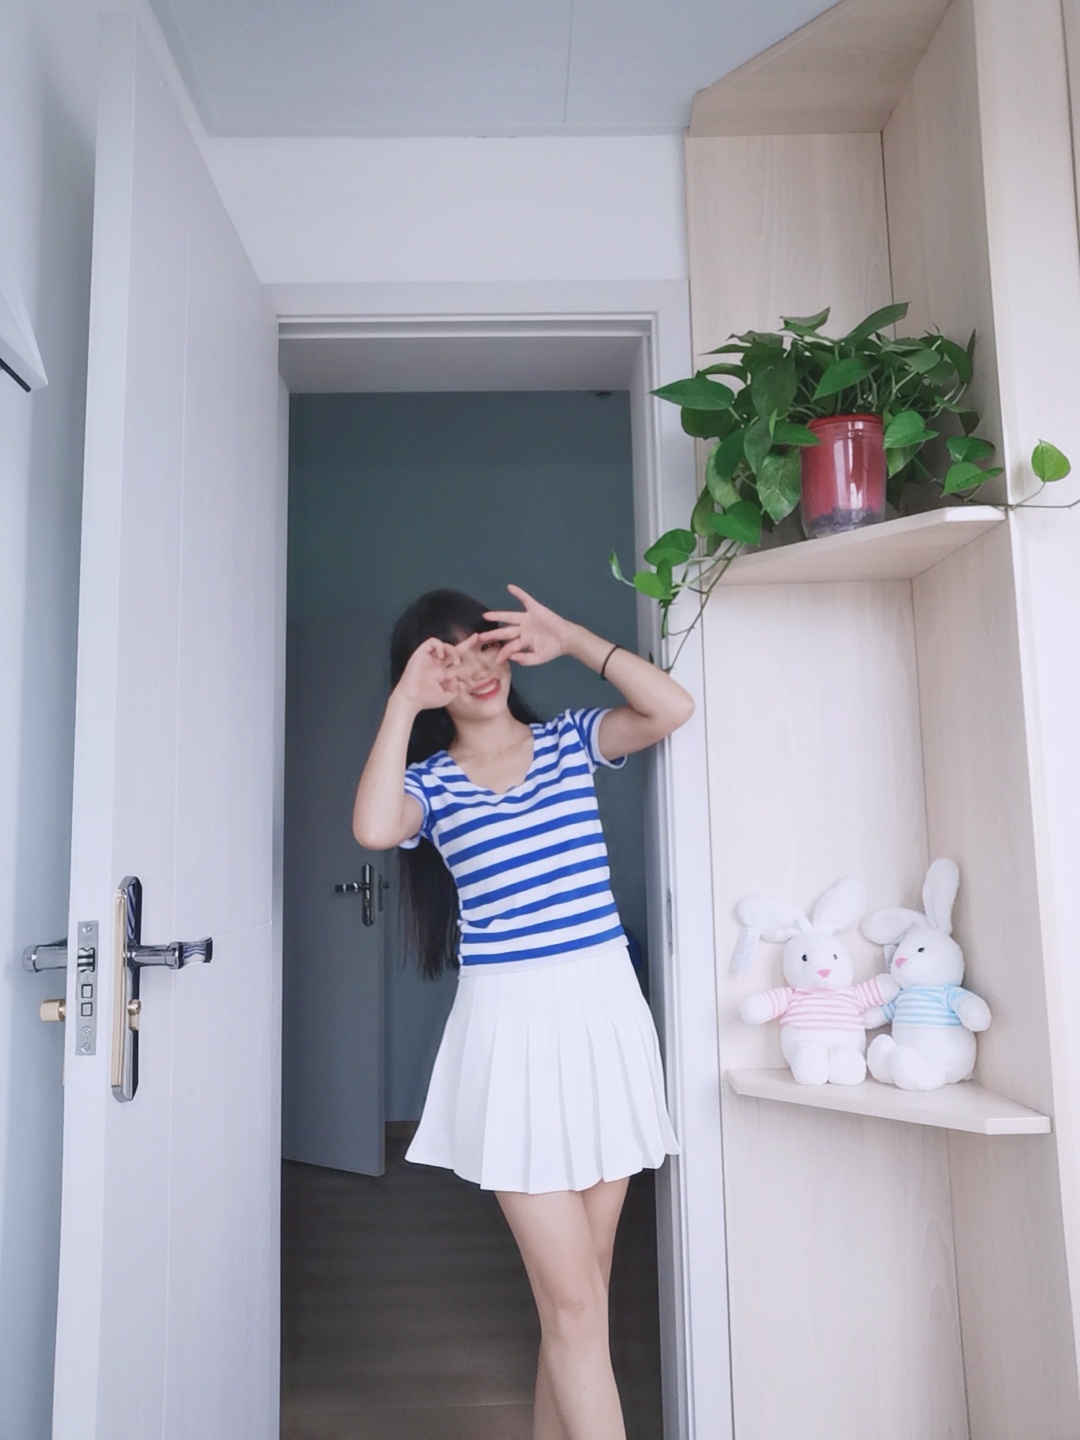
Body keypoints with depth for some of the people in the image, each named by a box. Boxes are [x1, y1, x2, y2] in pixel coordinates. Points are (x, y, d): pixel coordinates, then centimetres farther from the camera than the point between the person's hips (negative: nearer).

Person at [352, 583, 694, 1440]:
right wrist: (403, 704, -10)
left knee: (574, 1289, 13)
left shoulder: (570, 741, 8)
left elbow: (672, 708, -7)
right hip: (511, 1023, -2)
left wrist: (571, 638, -4)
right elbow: (374, 829, -19)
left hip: (605, 1007, 3)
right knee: (574, 1301, -2)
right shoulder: (430, 781, 3)